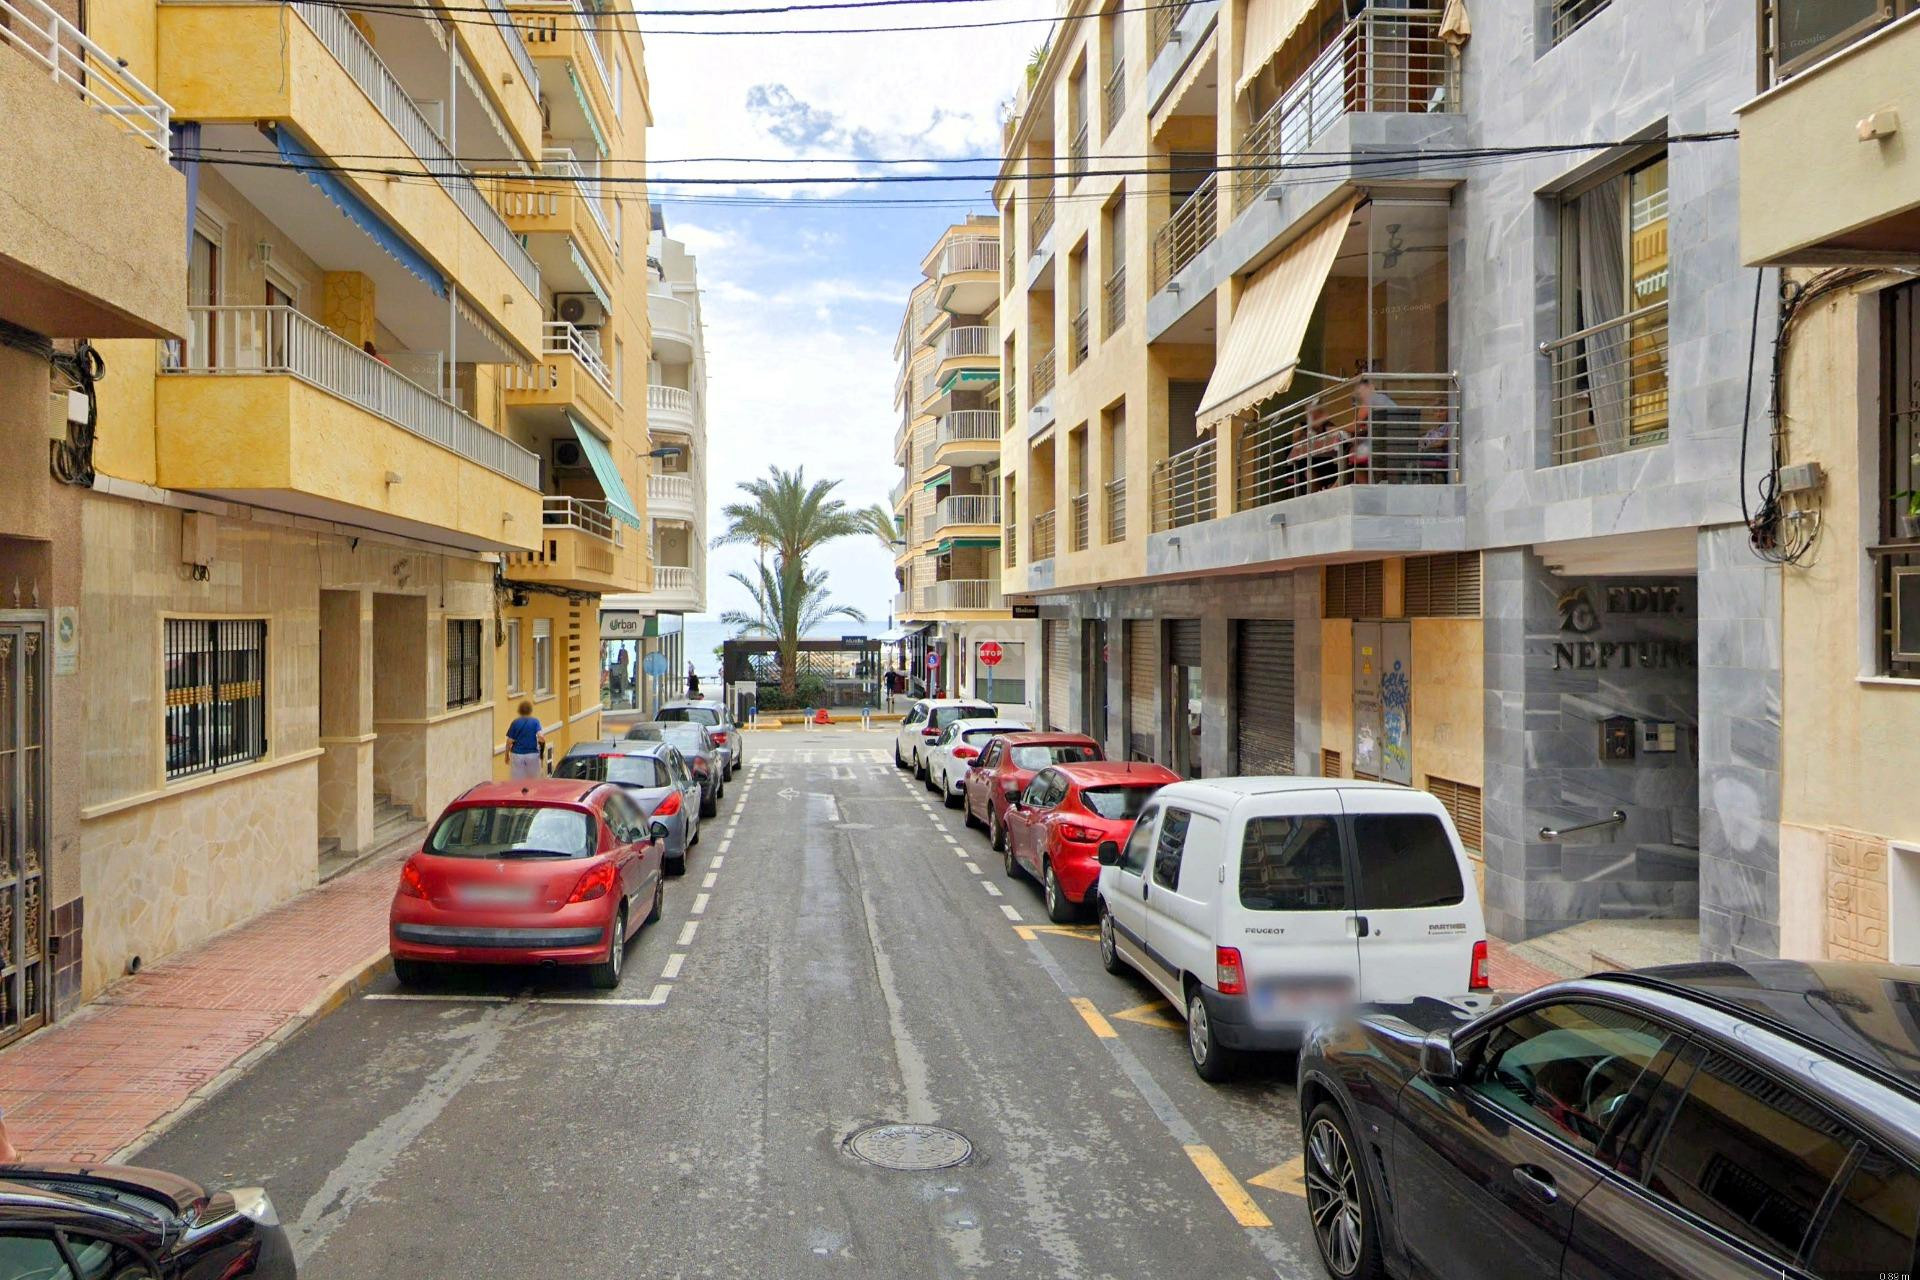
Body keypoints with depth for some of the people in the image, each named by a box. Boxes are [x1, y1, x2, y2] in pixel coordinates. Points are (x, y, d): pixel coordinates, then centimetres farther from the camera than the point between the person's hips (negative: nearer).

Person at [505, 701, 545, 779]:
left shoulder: (515, 722, -2)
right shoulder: (535, 721, -3)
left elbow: (509, 741, -3)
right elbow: (541, 736, -16)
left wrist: (507, 755, 8)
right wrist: (543, 741, 6)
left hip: (517, 755, 0)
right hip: (533, 755, 0)